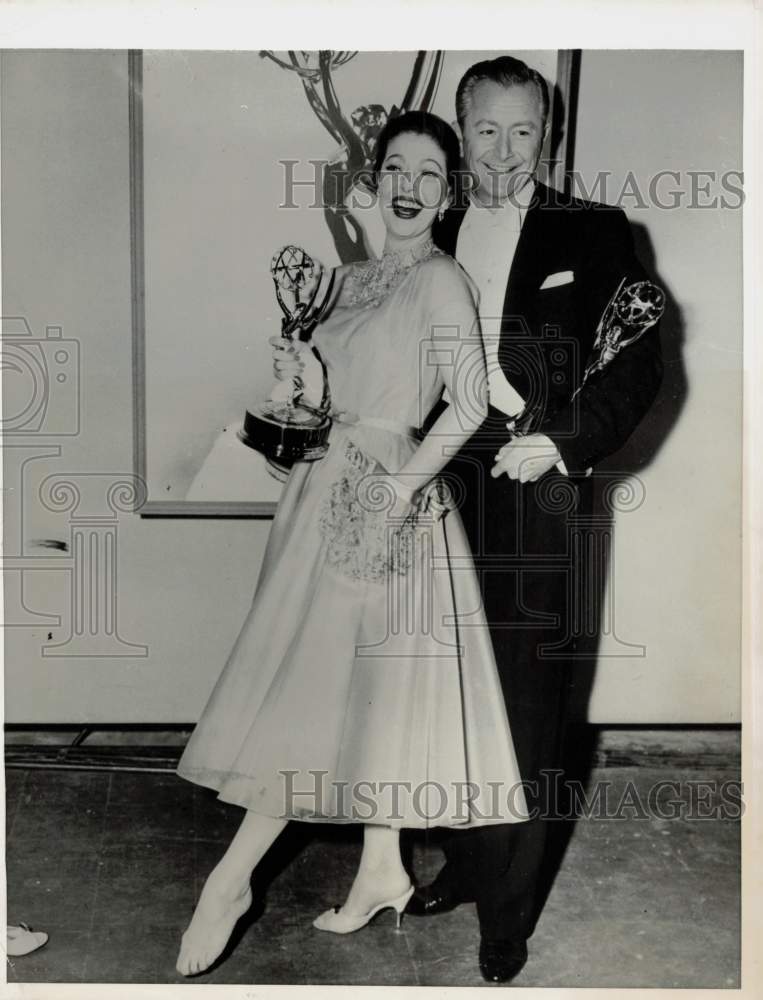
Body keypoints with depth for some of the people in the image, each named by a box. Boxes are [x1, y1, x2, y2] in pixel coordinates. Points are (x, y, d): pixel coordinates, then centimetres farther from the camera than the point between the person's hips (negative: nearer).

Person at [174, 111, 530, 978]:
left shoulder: (441, 279, -8)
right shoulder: (350, 279, 15)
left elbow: (470, 403, -15)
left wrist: (401, 485, -19)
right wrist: (299, 373, 1)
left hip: (382, 503, -8)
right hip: (328, 491, 8)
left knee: (315, 685, -4)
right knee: (361, 688, 10)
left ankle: (229, 880, 5)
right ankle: (381, 873, 22)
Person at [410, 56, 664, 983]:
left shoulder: (592, 234, 2)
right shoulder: (431, 234, 12)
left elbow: (639, 363, -1)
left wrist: (559, 442, -12)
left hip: (534, 499, -3)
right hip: (442, 491, 3)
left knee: (525, 707, 3)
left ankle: (508, 907, 18)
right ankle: (464, 862, 32)